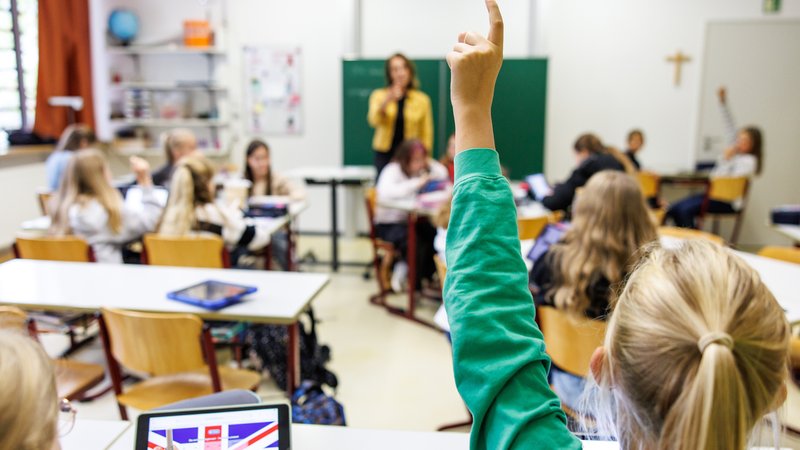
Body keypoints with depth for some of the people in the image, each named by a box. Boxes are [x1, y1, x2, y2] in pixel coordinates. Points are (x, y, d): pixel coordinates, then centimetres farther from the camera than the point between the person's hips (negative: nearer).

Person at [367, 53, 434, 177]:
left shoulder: (422, 99, 4)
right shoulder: (379, 95, 6)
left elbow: (427, 134, 5)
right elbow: (374, 121, -13)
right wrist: (387, 101, -29)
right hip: (385, 155, 1)